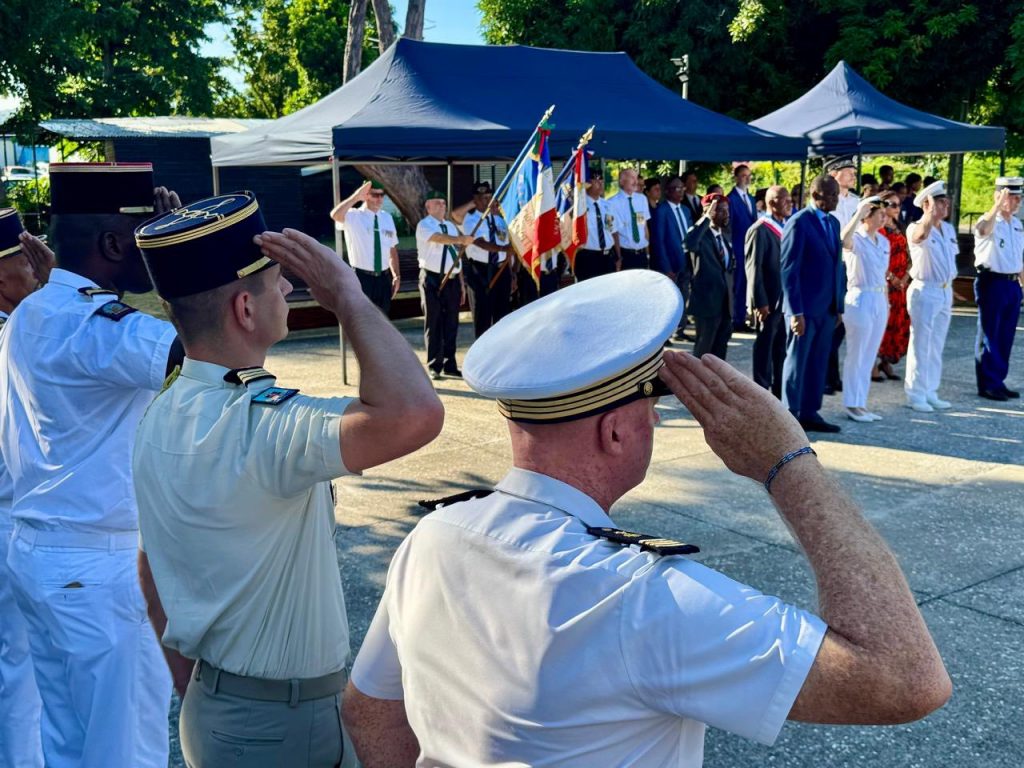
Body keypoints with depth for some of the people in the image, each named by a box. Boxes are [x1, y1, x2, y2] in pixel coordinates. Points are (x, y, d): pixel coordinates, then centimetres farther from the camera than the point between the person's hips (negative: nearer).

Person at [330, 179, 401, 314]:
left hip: (384, 278, 5)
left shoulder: (387, 218, 9)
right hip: (361, 277, -5)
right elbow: (335, 215, -31)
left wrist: (397, 275, 7)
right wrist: (356, 197, -34)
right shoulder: (353, 216, -8)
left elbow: (392, 249, 11)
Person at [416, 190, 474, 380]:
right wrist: (460, 240, -44)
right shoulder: (424, 225, -5)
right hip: (433, 279, -6)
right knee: (434, 323, -1)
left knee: (451, 323, 10)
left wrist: (462, 283, 13)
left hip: (452, 279, 6)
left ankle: (450, 364, 19)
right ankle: (434, 366, 6)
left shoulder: (451, 227, 16)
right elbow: (438, 238, -28)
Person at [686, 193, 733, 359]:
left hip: (724, 302, 8)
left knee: (720, 348, 14)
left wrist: (730, 297, 17)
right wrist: (706, 217, -30)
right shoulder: (701, 234, -12)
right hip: (707, 301, -8)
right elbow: (690, 244, -39)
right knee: (703, 349, 3)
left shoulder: (724, 236, 13)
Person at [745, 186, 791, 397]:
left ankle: (779, 392, 25)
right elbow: (754, 268, -16)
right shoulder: (760, 230, -13)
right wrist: (760, 302, -18)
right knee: (765, 347, 4)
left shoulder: (787, 226, 10)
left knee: (782, 348, 14)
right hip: (770, 300, -7)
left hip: (786, 298, 7)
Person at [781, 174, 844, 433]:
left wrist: (839, 305, 13)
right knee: (797, 363, 1)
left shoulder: (833, 223, 12)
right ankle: (790, 417, 10)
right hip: (804, 307, -7)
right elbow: (789, 269, -14)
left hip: (827, 307, 7)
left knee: (818, 363, 11)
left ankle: (810, 413, 20)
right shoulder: (799, 222, -11)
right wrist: (795, 311, -18)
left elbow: (837, 265, 16)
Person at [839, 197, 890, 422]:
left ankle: (861, 403, 19)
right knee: (856, 355, -1)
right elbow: (844, 240, -36)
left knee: (870, 357, 11)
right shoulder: (857, 239, -10)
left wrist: (886, 302, 16)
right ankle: (852, 404, 8)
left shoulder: (884, 241, 12)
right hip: (860, 299, -7)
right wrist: (858, 214, -30)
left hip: (879, 301, 8)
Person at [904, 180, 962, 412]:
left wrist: (949, 286, 17)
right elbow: (920, 236, -37)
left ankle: (930, 393, 20)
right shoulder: (915, 227, -11)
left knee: (937, 345, 12)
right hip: (925, 291, -7)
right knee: (921, 344, -3)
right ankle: (915, 394, 3)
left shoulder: (949, 229, 12)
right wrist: (932, 212, -32)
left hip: (946, 291, 7)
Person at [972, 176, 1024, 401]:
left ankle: (998, 381, 21)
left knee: (1006, 337, 11)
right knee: (989, 335, -1)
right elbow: (984, 230, -35)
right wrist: (998, 205, -44)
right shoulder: (990, 220, -9)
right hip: (992, 282, -7)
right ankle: (987, 385, 6)